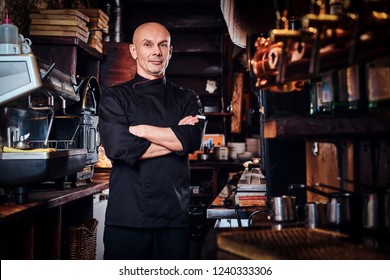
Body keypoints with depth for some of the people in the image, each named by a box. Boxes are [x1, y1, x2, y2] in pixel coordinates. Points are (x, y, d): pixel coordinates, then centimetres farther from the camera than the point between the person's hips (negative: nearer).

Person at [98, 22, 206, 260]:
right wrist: (175, 137, -6)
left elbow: (194, 139, -10)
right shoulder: (115, 97, 5)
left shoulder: (187, 99, 11)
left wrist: (139, 129, -10)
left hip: (175, 217, 2)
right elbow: (119, 147, -12)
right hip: (127, 218, -1)